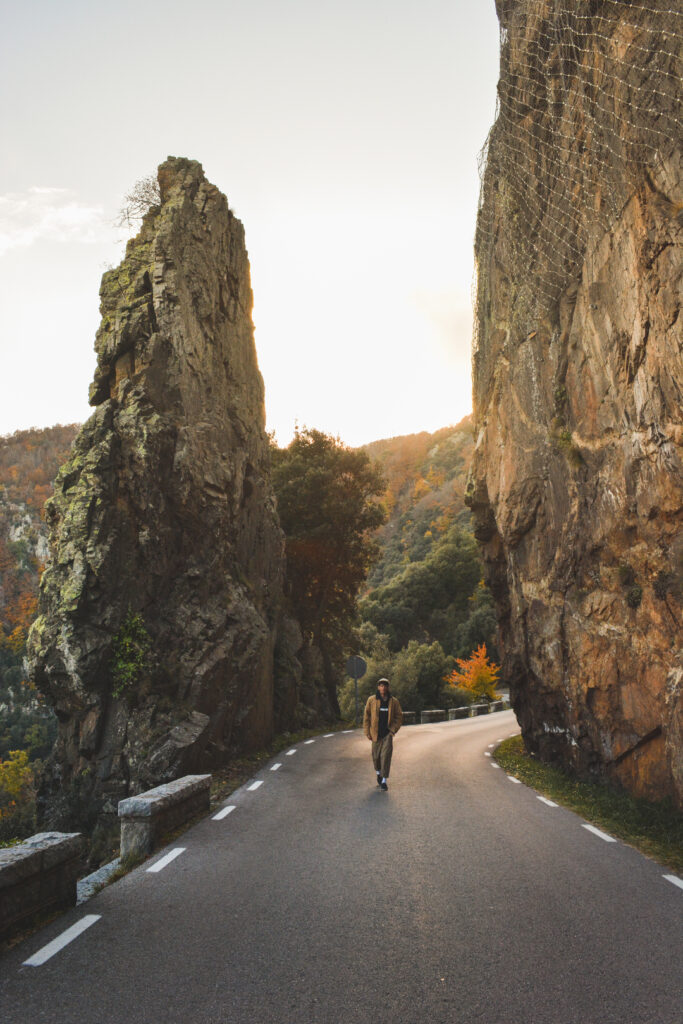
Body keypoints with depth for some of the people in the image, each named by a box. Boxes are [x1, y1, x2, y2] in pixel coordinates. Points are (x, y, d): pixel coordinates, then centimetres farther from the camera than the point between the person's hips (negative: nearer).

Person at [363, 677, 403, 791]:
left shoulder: (393, 701, 1)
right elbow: (366, 717, 3)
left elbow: (399, 717, 7)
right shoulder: (371, 700, -1)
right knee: (376, 756, 11)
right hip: (376, 733, 1)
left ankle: (384, 781, -7)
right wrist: (367, 732, -1)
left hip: (388, 733, -1)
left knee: (386, 756, -11)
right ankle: (378, 772, 40)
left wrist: (393, 730, -4)